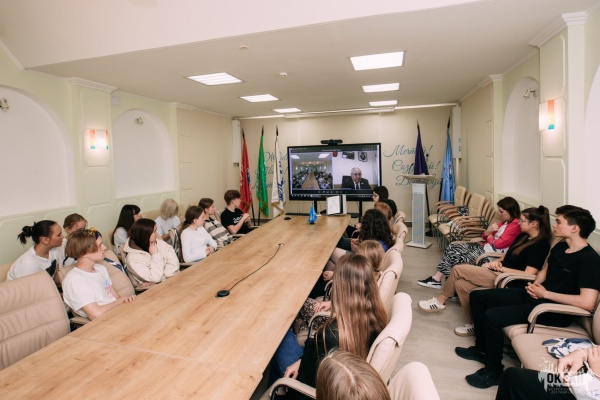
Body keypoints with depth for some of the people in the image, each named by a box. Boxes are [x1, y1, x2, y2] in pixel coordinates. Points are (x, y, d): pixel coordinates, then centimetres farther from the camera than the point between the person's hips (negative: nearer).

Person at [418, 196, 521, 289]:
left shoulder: (515, 225, -15)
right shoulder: (505, 222, 15)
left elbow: (496, 245, -19)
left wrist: (489, 236, 1)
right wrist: (487, 232, -8)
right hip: (484, 247, 10)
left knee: (456, 256, -16)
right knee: (452, 247, -3)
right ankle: (436, 278, -6)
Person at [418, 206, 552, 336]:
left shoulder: (541, 244, -11)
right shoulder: (523, 236, 15)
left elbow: (528, 274, -19)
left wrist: (501, 268, -13)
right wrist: (497, 262, 1)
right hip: (497, 273, 9)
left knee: (458, 269, -16)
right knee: (460, 284, -12)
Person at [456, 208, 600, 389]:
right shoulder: (559, 247, 7)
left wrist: (545, 293, -19)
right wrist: (534, 285, 0)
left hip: (554, 310, -9)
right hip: (533, 296, 9)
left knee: (492, 316, -27)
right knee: (477, 296, 5)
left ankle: (494, 371, -5)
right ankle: (482, 348, 20)